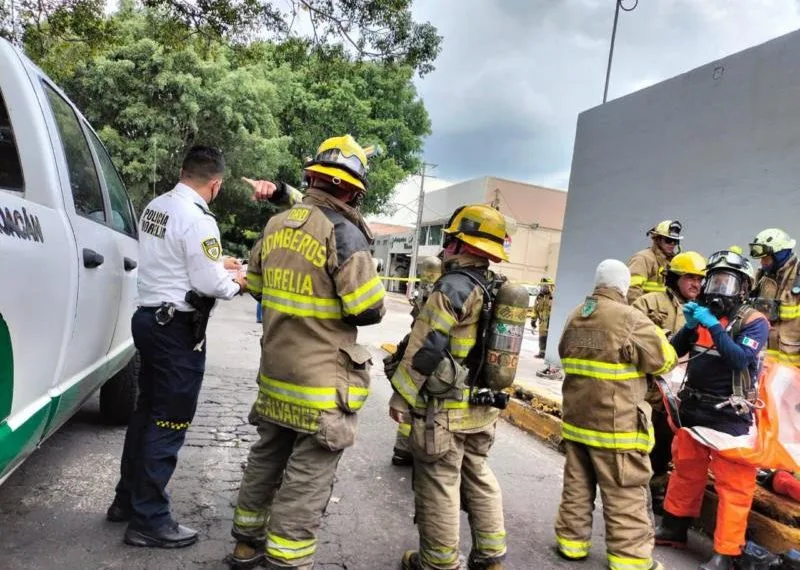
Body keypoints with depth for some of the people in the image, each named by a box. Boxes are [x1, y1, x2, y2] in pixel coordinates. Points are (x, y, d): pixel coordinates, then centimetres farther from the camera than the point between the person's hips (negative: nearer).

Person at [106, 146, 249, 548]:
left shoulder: (154, 207, 8)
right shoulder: (198, 219, -19)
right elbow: (208, 285, -20)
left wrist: (216, 264, 17)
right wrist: (235, 284, -1)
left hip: (149, 317, 9)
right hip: (178, 328, -9)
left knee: (146, 412, 19)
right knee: (168, 423, 1)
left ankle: (127, 500, 32)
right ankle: (149, 520, 12)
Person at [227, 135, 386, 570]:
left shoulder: (276, 225, 5)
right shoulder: (343, 232, -17)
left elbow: (255, 287, 16)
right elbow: (369, 310, -17)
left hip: (276, 374, 8)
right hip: (323, 384, -8)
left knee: (265, 461, 22)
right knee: (306, 483, 4)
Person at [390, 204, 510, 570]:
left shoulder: (454, 287, -19)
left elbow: (425, 348, -20)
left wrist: (401, 397, -12)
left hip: (444, 409, -8)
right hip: (482, 407, 9)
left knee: (439, 487, 6)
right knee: (478, 478, 20)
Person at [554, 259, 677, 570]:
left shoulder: (575, 316, 8)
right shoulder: (630, 319, -16)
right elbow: (664, 360, -8)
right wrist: (654, 333, 9)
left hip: (576, 416, 7)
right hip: (615, 423, -7)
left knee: (577, 486, 17)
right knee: (626, 495, 5)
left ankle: (571, 540, 27)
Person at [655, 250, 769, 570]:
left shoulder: (754, 322, -8)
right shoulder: (702, 316, 7)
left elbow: (741, 359, -24)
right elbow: (672, 352, 4)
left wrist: (713, 327, -25)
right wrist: (689, 327, -11)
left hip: (730, 416, -5)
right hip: (693, 409, 6)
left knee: (732, 484, 1)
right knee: (685, 472, 17)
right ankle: (674, 529, 33)